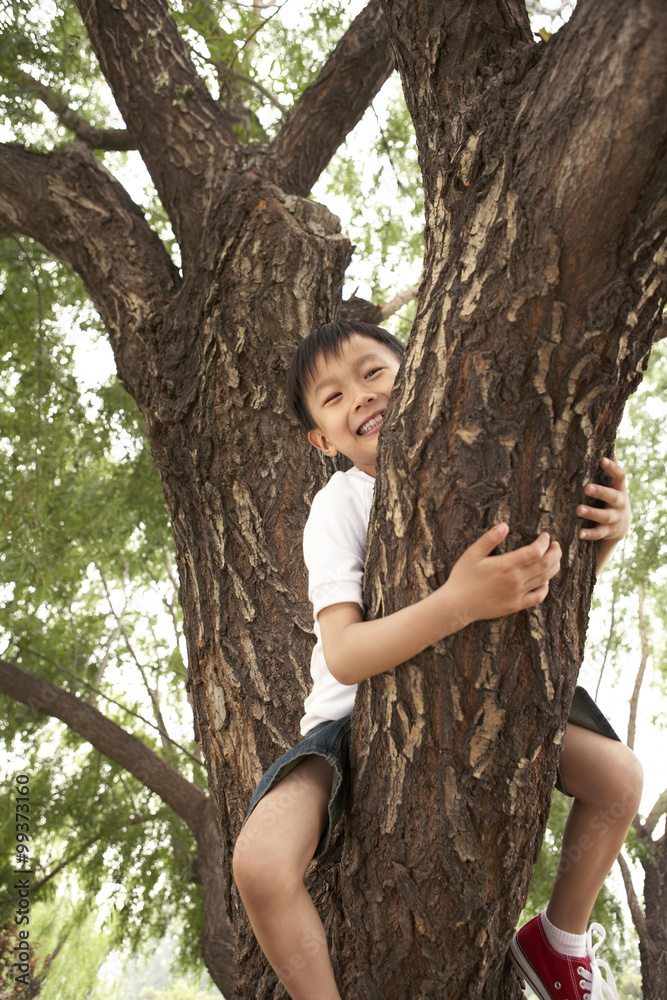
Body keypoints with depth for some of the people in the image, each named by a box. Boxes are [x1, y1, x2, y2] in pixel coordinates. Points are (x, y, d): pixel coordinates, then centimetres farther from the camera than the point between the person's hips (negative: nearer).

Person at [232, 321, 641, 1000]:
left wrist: (601, 538, -22)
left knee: (618, 775, -6)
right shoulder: (340, 506, -19)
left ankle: (559, 942, 19)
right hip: (356, 715, -4)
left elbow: (542, 589, 0)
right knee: (261, 863, -28)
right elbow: (344, 657, -32)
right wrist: (459, 603, -47)